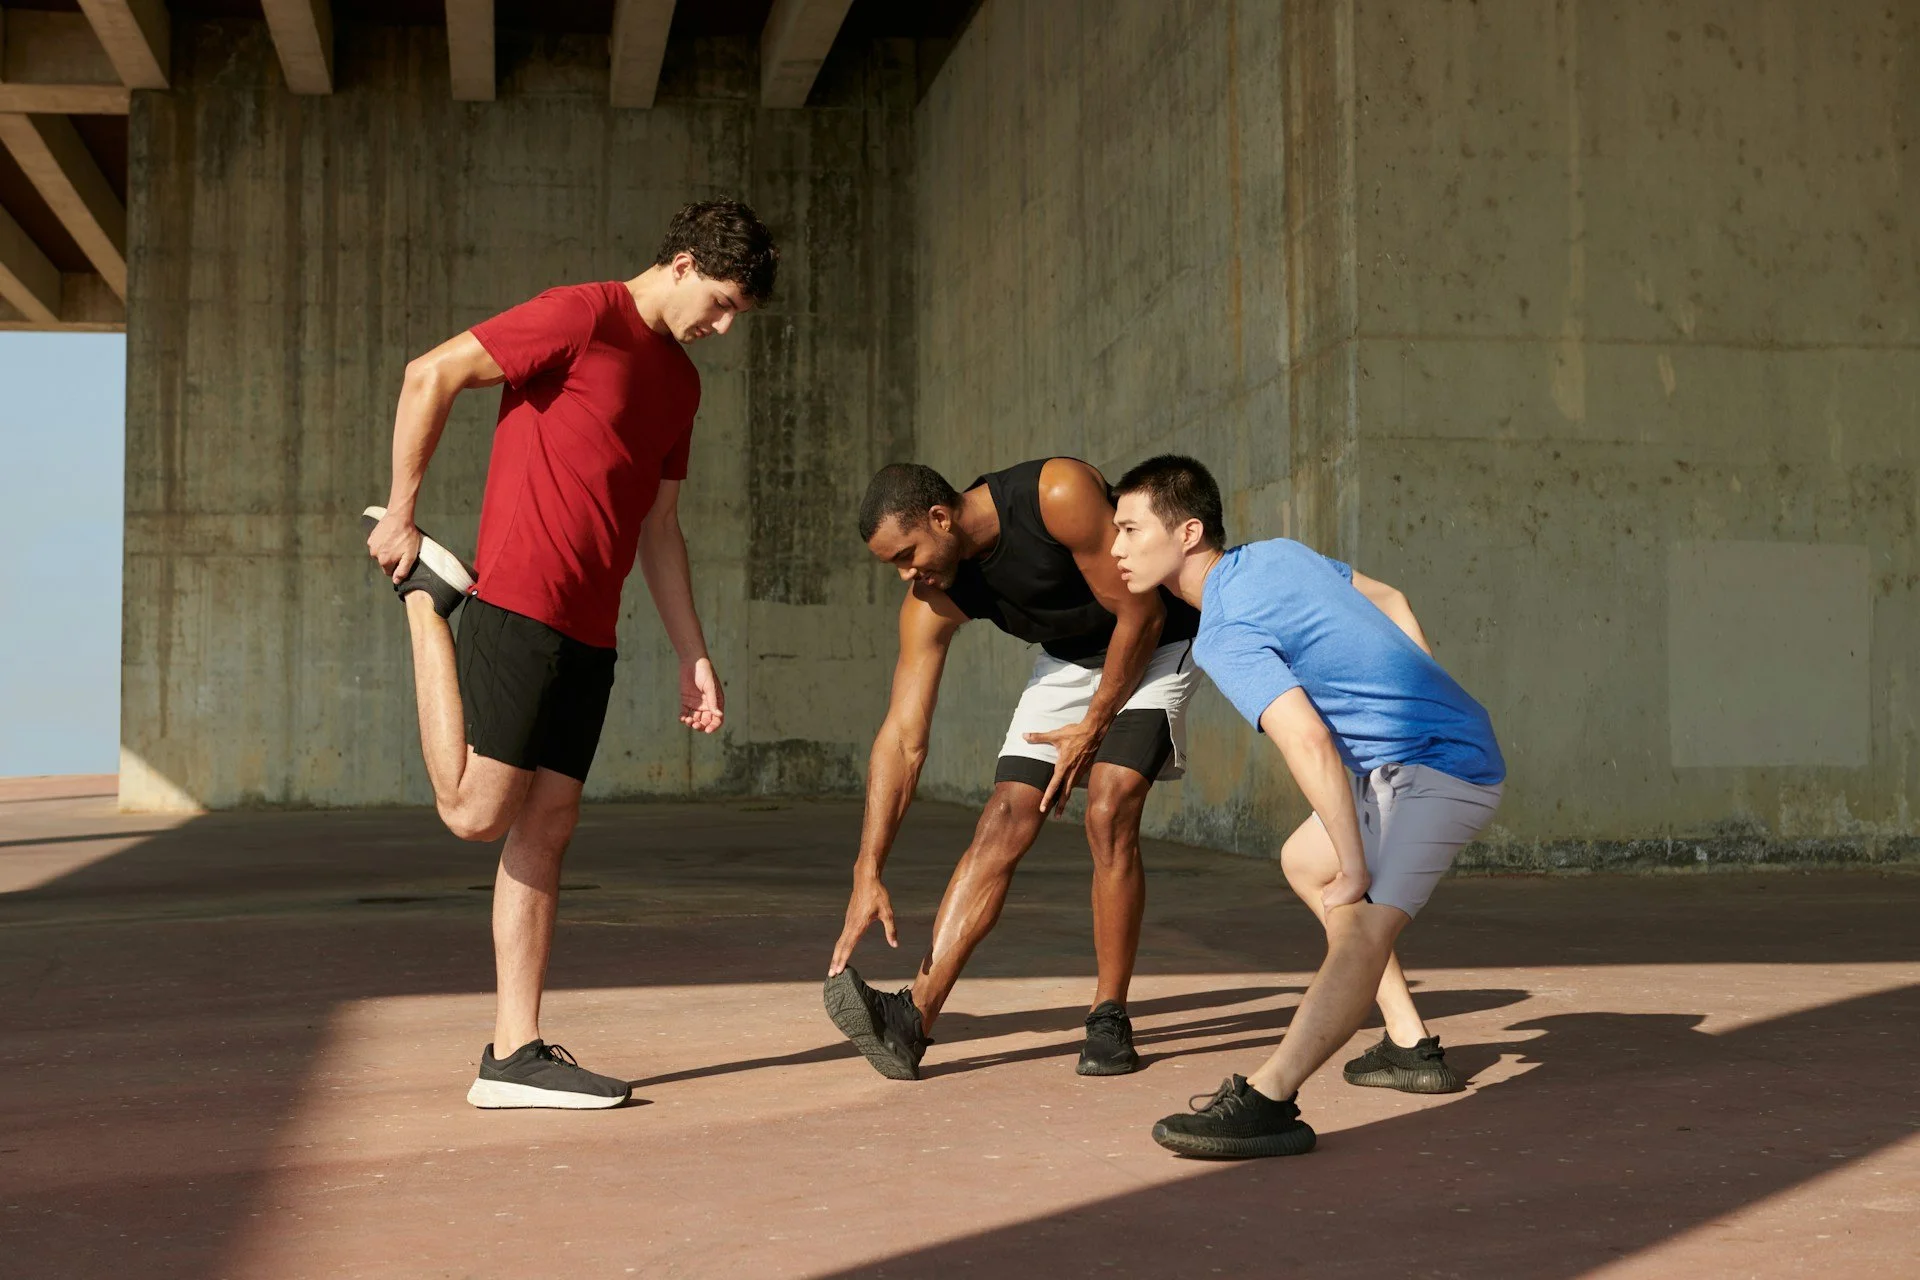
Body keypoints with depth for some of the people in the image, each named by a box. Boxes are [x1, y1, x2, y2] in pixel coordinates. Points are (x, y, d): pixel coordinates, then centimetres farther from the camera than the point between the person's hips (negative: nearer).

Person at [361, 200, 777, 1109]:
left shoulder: (678, 381, 21)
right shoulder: (583, 317, -6)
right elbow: (430, 376, -8)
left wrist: (693, 654, 17)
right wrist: (401, 512, -7)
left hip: (590, 630, 8)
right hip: (521, 605, -8)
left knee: (548, 827, 5)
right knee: (476, 813, -6)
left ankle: (515, 1053, 7)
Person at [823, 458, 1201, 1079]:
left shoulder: (1058, 495, -33)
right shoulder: (933, 600, -17)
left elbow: (1142, 612, -24)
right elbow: (902, 738, -18)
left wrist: (1092, 726, -18)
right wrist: (867, 875, -24)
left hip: (1149, 649, -5)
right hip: (1067, 659, 5)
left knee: (1108, 814, -21)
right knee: (1003, 821, -10)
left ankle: (1110, 1018, -8)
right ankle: (916, 1014, -16)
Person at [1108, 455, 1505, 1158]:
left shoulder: (1223, 635, -18)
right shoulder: (1276, 553, 10)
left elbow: (1308, 741, -30)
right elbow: (1390, 602, 22)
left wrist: (1355, 871, -25)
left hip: (1440, 768, -11)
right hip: (1453, 741, 11)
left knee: (1360, 923, -27)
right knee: (1304, 861, 24)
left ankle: (1265, 1102, -45)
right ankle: (1412, 1046, 26)